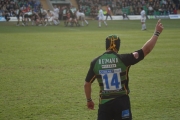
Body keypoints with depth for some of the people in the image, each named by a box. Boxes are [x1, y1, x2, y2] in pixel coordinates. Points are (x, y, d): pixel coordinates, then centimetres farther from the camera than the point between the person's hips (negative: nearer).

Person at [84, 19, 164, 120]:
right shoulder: (123, 59, -9)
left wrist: (89, 100, 24)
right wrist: (157, 33, 1)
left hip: (104, 103, 2)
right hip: (122, 102, -2)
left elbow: (87, 84, 8)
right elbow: (146, 50, -9)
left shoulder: (96, 62, 0)